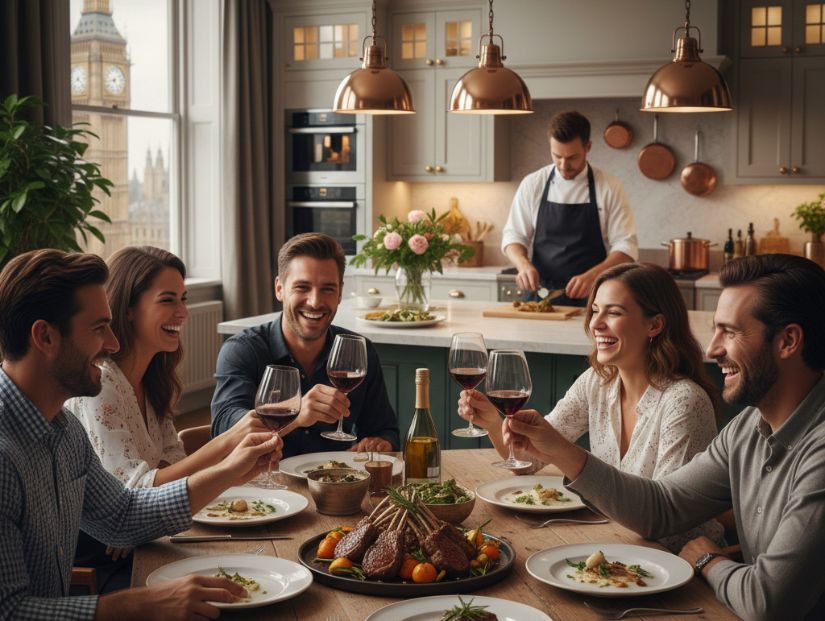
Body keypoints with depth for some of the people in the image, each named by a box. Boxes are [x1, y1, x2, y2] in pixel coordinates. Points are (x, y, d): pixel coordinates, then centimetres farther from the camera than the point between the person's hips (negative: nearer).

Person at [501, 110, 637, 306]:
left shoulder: (609, 188, -1)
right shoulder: (532, 184, 4)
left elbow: (625, 247, -4)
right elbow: (513, 236, 8)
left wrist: (592, 276, -20)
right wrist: (523, 264, -13)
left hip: (590, 298, -1)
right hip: (540, 294, 2)